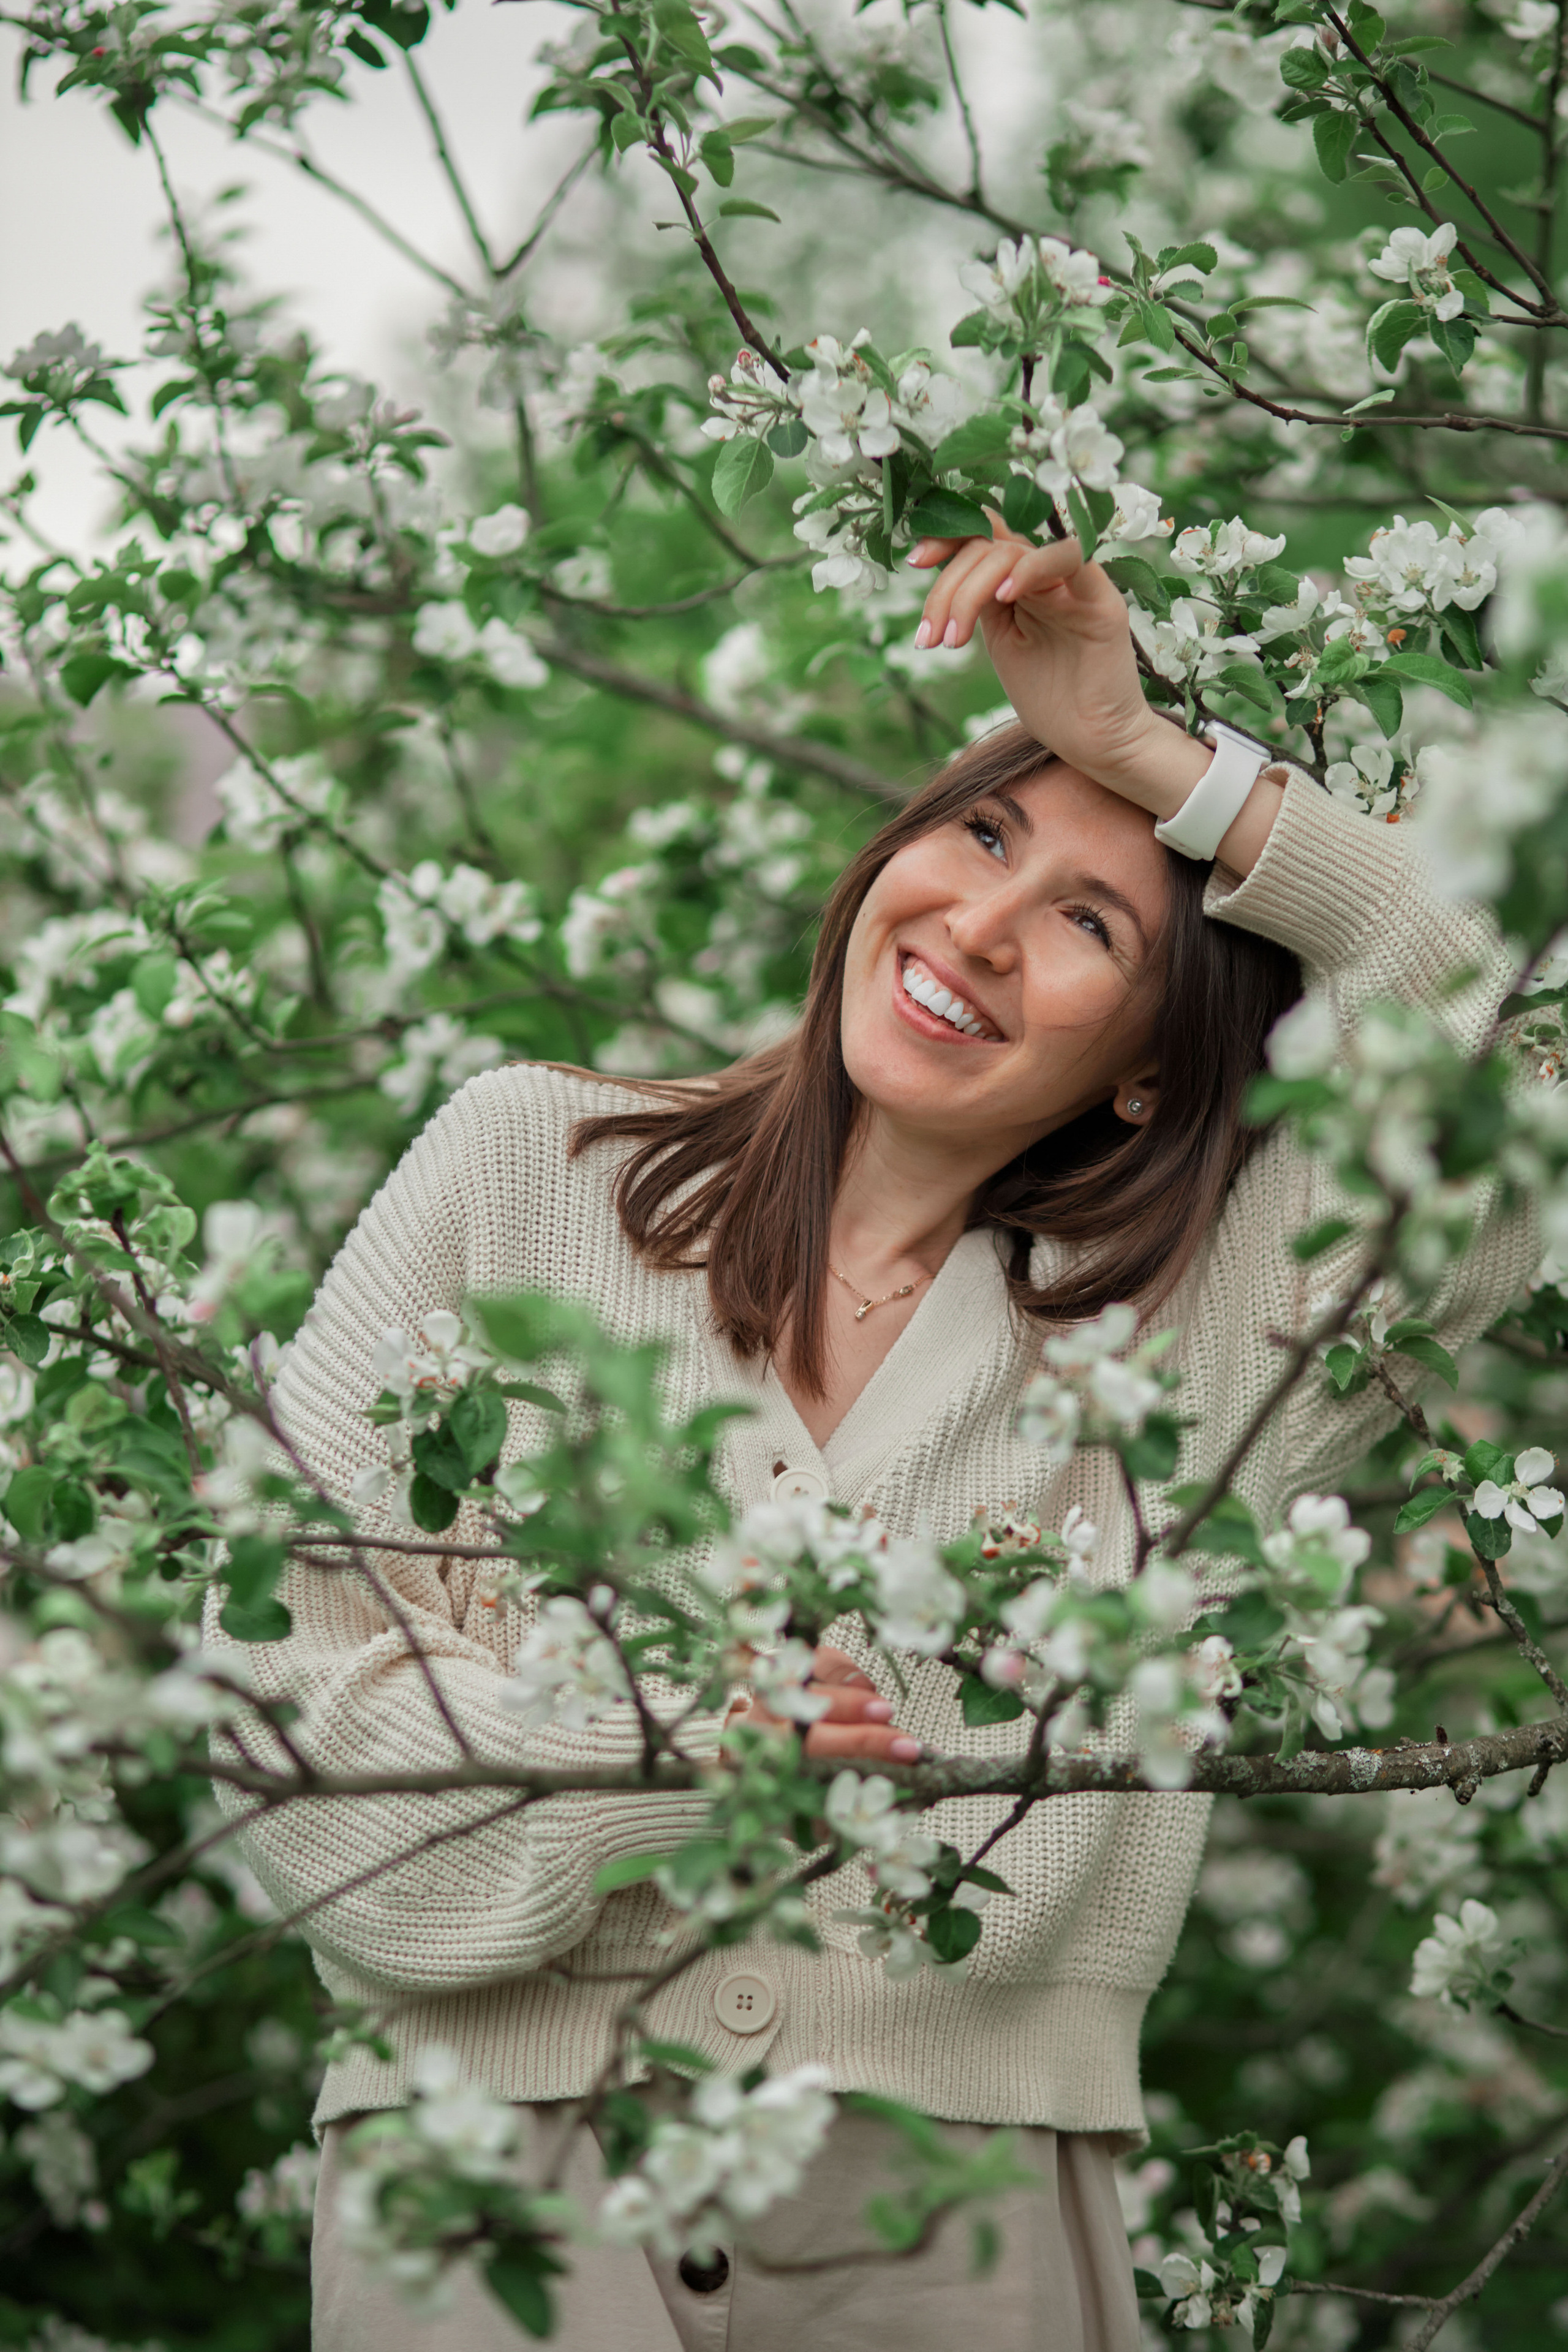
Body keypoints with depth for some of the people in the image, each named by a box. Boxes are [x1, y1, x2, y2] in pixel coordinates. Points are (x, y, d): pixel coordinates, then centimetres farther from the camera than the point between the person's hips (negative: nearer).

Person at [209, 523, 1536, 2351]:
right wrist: (617, 1740, -10)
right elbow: (265, 1621, 7)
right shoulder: (522, 1159, 10)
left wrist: (1153, 756, -1)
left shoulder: (1190, 1314, 10)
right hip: (502, 2126, -1)